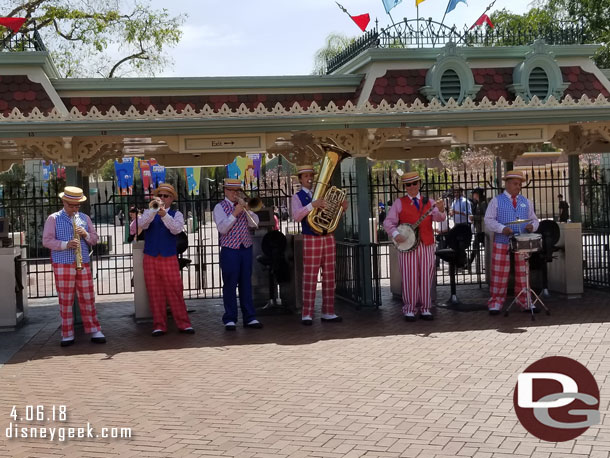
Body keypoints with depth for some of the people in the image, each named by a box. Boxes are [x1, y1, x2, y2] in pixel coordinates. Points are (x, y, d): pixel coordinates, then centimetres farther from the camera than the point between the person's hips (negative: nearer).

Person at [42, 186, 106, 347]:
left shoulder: (84, 218, 14)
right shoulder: (54, 219, 3)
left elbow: (94, 239, 16)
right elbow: (46, 240, -4)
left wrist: (86, 235, -6)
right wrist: (65, 245, -18)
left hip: (83, 264, 3)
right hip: (63, 265, -3)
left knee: (88, 298, 3)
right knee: (65, 300, 2)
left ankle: (94, 331, 9)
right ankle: (67, 335, 9)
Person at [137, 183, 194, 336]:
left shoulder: (176, 214, 7)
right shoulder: (148, 213, 9)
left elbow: (176, 229, -13)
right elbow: (142, 224, -12)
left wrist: (164, 214, -28)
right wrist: (152, 210, -28)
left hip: (169, 258, -1)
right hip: (150, 259, 1)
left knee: (175, 291, -2)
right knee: (155, 293, 3)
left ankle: (183, 324, 4)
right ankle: (159, 325, 10)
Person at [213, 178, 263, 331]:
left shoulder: (244, 205, 14)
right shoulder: (220, 207, 2)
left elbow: (254, 223, 1)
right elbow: (222, 228, -11)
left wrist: (246, 208, -11)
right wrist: (234, 214, -18)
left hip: (246, 249, 4)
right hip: (229, 250, -4)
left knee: (246, 284, 6)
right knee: (230, 285, -2)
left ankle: (249, 317, 11)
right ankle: (230, 319, 4)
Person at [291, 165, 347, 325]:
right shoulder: (297, 197, 2)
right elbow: (296, 216, -17)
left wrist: (342, 208, -2)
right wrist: (312, 205, -30)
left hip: (328, 238, 5)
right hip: (311, 240, -5)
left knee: (329, 277, 6)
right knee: (310, 277, -5)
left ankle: (328, 313, 13)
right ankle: (307, 314, 0)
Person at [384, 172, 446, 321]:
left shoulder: (428, 202, 11)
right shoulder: (399, 203, 6)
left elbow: (439, 217, -5)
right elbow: (388, 222, 0)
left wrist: (441, 210, -27)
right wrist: (395, 234, -16)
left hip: (427, 246, 2)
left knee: (426, 278, 4)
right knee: (410, 278, -2)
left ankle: (425, 309, 13)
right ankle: (409, 310, 7)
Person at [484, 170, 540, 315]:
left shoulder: (526, 202, 16)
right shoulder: (496, 201, 4)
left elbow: (534, 219, 18)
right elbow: (489, 221, -3)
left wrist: (532, 225, -7)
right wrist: (502, 228, -19)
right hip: (502, 244, -3)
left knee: (523, 275, 7)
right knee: (499, 275, -2)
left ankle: (525, 302, 15)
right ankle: (495, 303, 3)